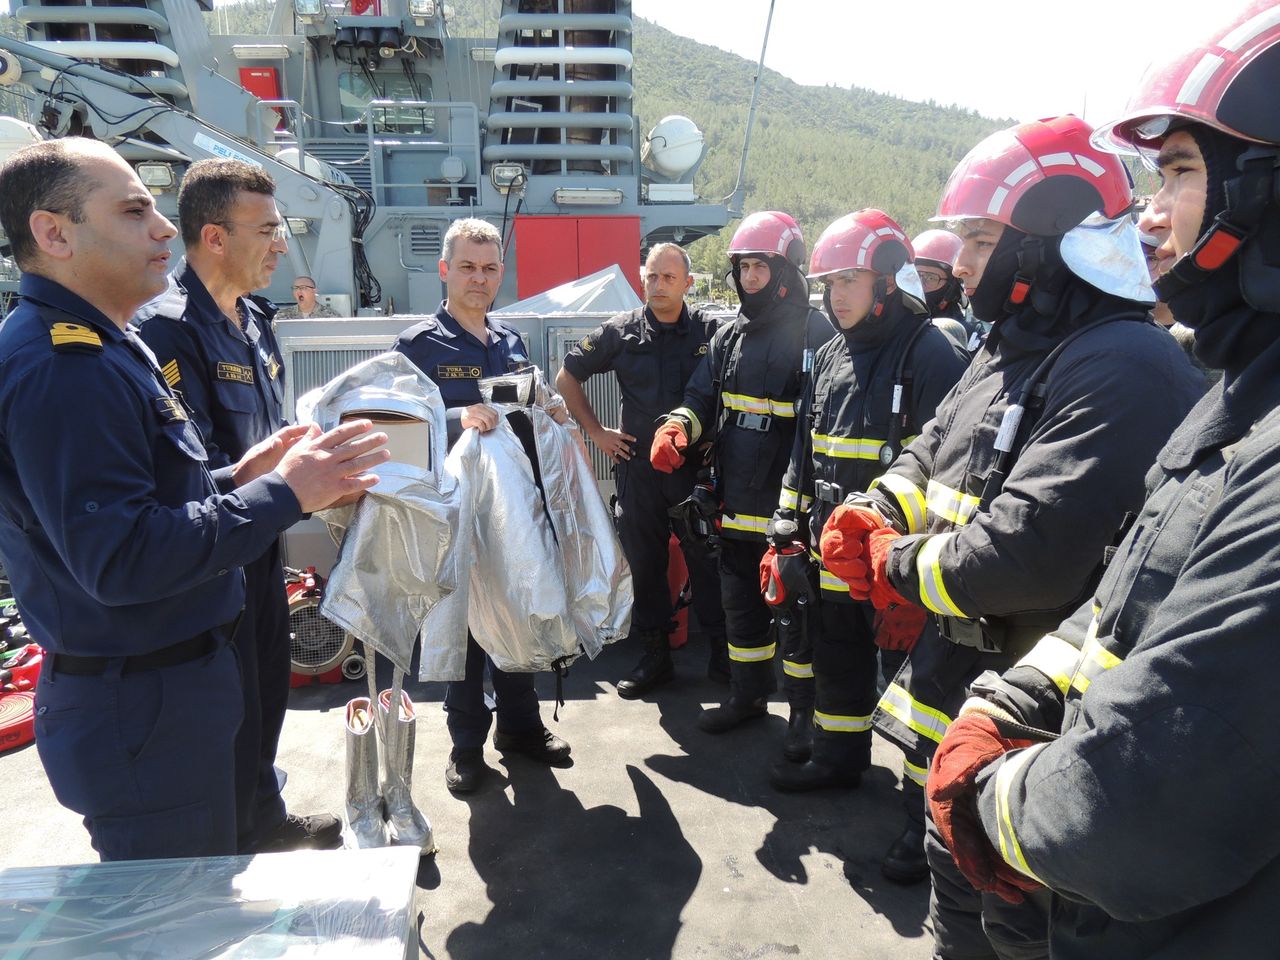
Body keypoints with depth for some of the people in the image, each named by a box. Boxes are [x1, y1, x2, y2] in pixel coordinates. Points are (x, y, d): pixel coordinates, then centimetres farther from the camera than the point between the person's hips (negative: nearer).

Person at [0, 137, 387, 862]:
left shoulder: (102, 346, 12)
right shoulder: (60, 366, -23)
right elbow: (119, 559, -29)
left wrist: (238, 478, 5)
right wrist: (283, 495, -24)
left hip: (174, 675, 10)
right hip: (140, 711, -10)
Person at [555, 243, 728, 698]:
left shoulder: (711, 331, 0)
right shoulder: (620, 332, 3)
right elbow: (567, 378, 12)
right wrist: (596, 431, 7)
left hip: (698, 467, -1)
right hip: (638, 467, 2)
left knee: (708, 561, 4)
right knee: (645, 564, 9)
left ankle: (723, 655, 19)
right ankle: (654, 657, 23)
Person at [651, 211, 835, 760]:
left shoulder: (816, 335, -10)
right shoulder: (730, 337, 11)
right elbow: (703, 399, 12)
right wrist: (677, 426, -11)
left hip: (790, 509, -7)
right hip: (736, 507, 7)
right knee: (740, 602, 18)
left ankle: (805, 711, 22)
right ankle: (749, 694, 36)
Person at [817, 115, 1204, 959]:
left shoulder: (1125, 368, -25)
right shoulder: (1008, 353, 9)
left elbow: (1031, 552, -34)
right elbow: (930, 459, 15)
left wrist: (901, 567, -17)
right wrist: (872, 518, -6)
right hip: (961, 693, 9)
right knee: (958, 871, 28)